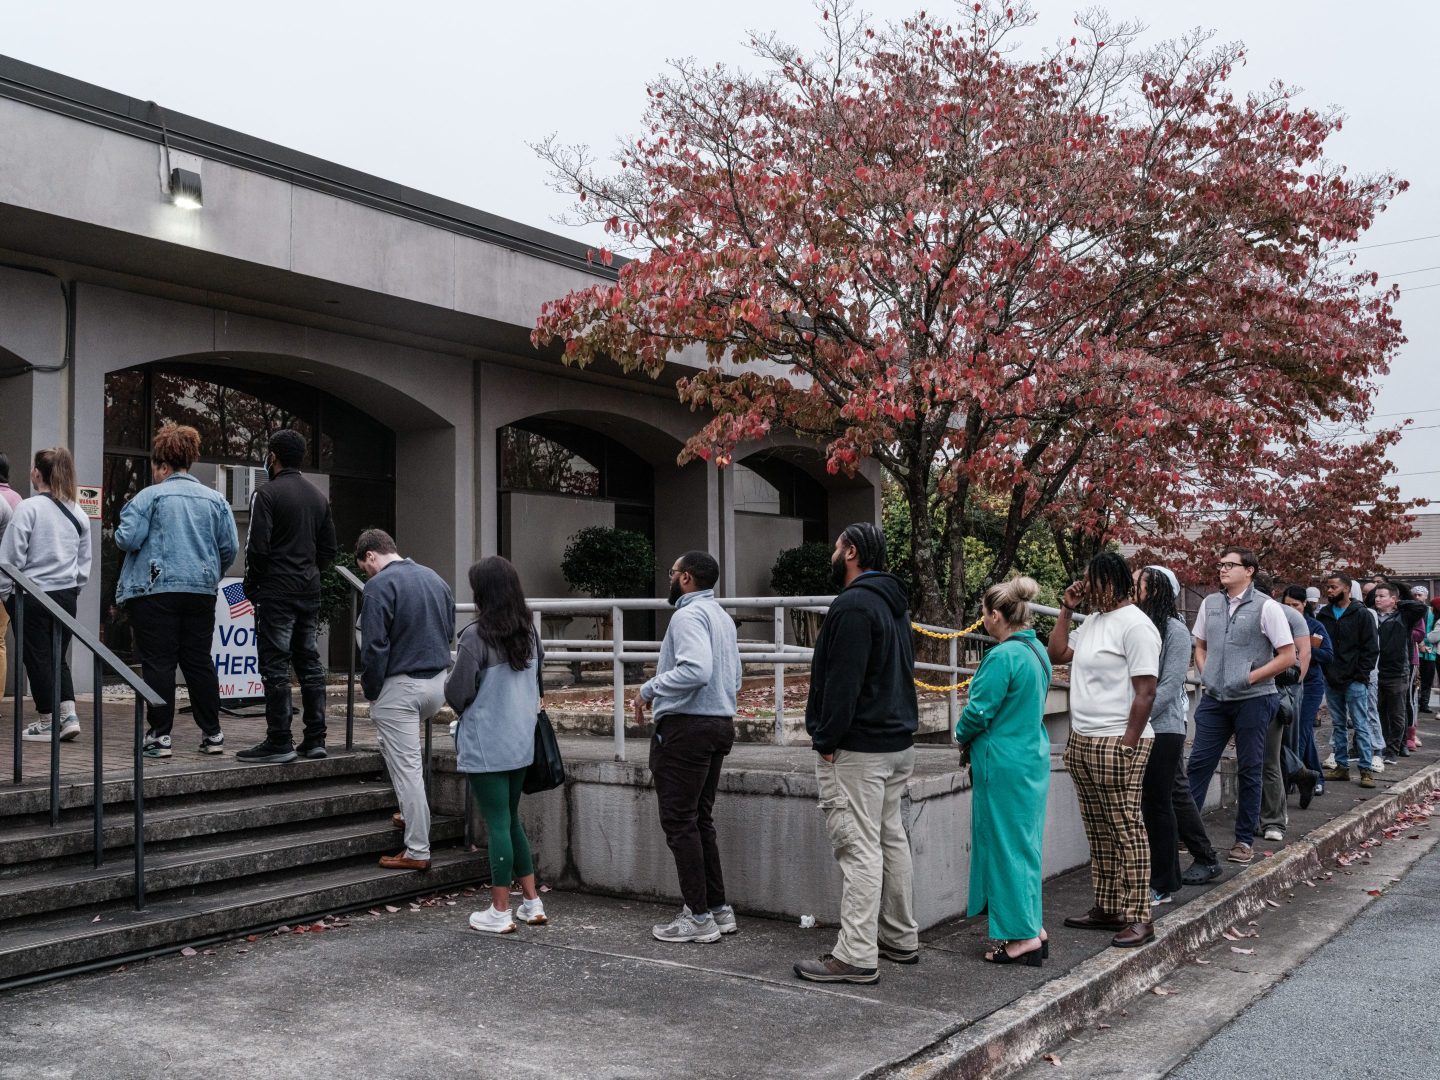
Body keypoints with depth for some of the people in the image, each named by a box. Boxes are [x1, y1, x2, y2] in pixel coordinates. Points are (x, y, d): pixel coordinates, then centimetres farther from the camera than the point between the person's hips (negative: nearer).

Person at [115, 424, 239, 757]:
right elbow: (230, 547, 4)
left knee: (158, 663, 0)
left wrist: (120, 535, 12)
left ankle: (160, 736, 1)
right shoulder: (215, 499, 7)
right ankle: (212, 734, 13)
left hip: (155, 591, -4)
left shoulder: (149, 496, -5)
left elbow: (128, 539, -11)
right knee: (199, 661, 10)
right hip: (201, 592, 4)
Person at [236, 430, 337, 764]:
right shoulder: (319, 497, 13)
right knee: (310, 664, 10)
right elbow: (329, 550, 15)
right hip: (310, 592, 7)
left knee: (275, 667, -4)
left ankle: (279, 742, -3)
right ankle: (315, 739, 12)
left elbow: (257, 547, -14)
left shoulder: (267, 494, -9)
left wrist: (251, 586, -1)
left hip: (276, 594, -7)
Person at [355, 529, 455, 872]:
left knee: (406, 768, -1)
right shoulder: (435, 578, 11)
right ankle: (411, 812, 32)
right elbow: (450, 631, 17)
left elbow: (374, 646, -15)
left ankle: (417, 852, 2)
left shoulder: (380, 585, -12)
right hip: (439, 682, 8)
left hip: (400, 687, -7)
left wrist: (370, 690, -4)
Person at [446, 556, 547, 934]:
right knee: (512, 819, 18)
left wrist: (461, 707, 9)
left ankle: (500, 912, 10)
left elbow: (458, 693, -11)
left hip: (485, 745, -6)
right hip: (521, 742, 6)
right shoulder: (529, 632, 5)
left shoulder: (476, 636, -16)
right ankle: (532, 902, 21)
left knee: (497, 823, 1)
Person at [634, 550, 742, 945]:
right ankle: (718, 909, 20)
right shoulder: (722, 616, 17)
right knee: (701, 820, 16)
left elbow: (696, 670, -30)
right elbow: (734, 679, 21)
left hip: (686, 727, -10)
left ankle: (698, 917, 1)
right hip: (720, 723, 10)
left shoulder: (689, 615, -14)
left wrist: (649, 689, -19)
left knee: (679, 821, -3)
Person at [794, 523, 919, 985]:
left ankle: (857, 956, -5)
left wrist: (826, 741, -16)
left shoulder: (854, 605, -16)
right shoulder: (894, 603, 16)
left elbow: (842, 682, -22)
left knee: (860, 848, -8)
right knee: (891, 839, 16)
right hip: (898, 742, 10)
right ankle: (901, 940, 25)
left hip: (857, 750, -10)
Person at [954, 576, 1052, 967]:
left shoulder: (1002, 657, -20)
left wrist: (962, 737, 2)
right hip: (1033, 757, 9)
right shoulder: (1037, 652, 8)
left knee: (1006, 846, 1)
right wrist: (976, 744, 16)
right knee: (1025, 843, 16)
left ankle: (1023, 937, 6)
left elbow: (979, 711, -19)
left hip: (1004, 764, -9)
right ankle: (1034, 927, 22)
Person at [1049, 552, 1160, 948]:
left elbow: (1145, 692, -16)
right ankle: (1107, 908, 21)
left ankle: (1138, 918, 1)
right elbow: (1057, 654, 20)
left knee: (1126, 830, -4)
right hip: (1081, 741, 9)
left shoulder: (1134, 625, -12)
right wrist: (1066, 609, 12)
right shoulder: (1092, 621, 16)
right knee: (1099, 832, 13)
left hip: (1115, 743, -9)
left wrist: (1127, 746, -19)